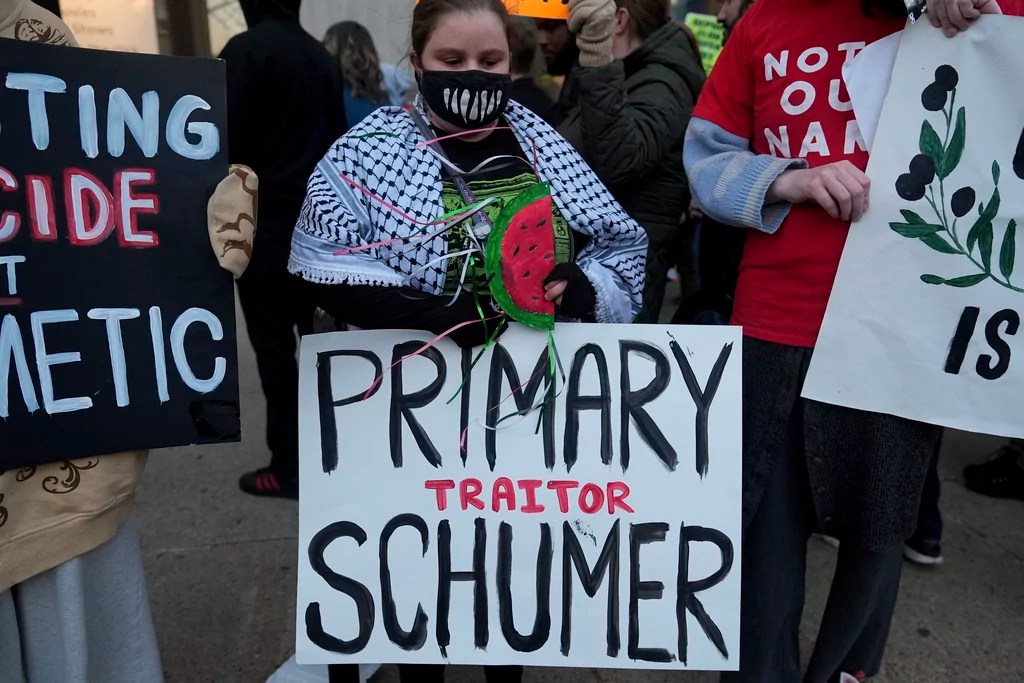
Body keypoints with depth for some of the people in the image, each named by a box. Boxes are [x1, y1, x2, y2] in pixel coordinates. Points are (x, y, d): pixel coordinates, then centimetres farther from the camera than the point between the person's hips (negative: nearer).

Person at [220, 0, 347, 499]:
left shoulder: (245, 50, -10)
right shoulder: (322, 56, 11)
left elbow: (229, 144, -14)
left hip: (267, 225, -7)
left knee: (274, 348, 0)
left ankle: (288, 466, 6)